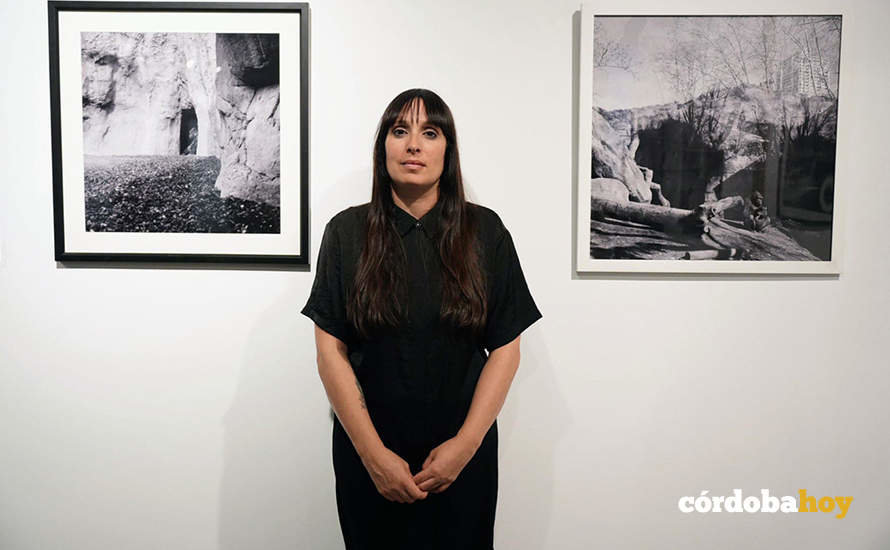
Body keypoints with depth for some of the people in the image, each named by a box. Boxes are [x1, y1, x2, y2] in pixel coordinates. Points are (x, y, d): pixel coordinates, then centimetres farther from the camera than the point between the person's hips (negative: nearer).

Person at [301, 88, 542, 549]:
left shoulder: (484, 231, -3)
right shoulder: (347, 231, -4)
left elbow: (505, 347, -4)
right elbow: (331, 350, -6)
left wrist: (465, 444, -11)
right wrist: (373, 453, -11)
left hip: (463, 452, 1)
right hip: (368, 453, 0)